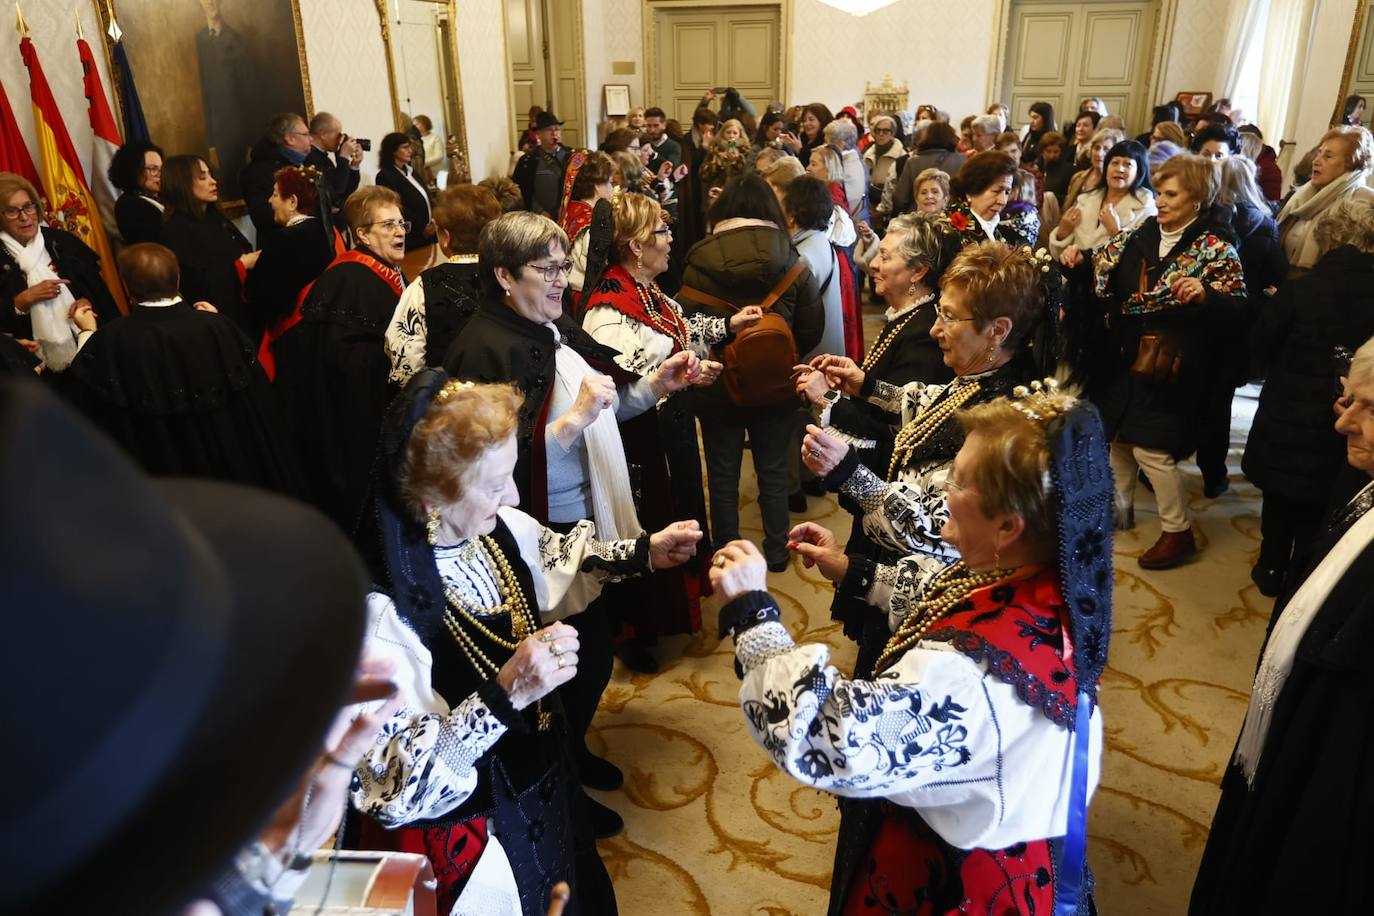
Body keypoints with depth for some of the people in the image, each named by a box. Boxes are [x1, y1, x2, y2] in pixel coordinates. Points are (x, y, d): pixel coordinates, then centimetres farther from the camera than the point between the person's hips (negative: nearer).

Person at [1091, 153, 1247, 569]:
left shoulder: (1214, 246, -10)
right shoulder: (1142, 232, 5)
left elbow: (1238, 305, -14)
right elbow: (1104, 263, 16)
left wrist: (1204, 293, -33)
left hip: (1166, 365, -6)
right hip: (1121, 359, 6)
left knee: (1150, 448, -5)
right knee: (1115, 434, 15)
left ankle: (1178, 531, 12)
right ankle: (1120, 507, 36)